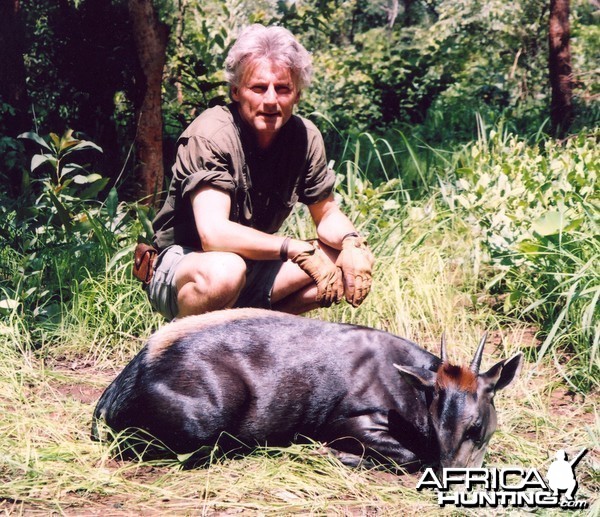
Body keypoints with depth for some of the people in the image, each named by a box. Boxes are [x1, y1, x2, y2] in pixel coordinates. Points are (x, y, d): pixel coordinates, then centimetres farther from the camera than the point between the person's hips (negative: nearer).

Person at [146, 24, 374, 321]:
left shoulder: (305, 137, -6)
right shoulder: (212, 134, -23)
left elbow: (327, 214, 5)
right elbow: (213, 232, -34)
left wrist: (350, 241, -19)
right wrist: (300, 249, -37)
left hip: (253, 267, 6)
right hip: (183, 264, -6)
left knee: (353, 263, -10)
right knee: (225, 271, -39)